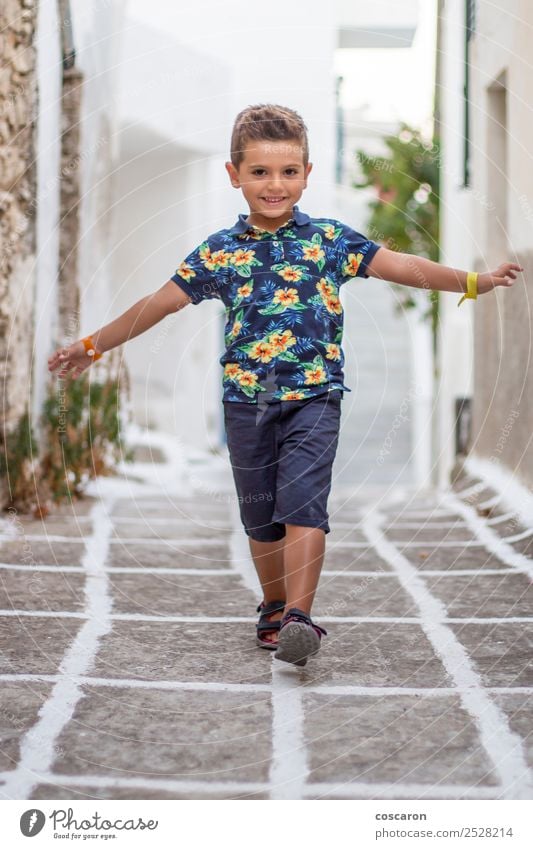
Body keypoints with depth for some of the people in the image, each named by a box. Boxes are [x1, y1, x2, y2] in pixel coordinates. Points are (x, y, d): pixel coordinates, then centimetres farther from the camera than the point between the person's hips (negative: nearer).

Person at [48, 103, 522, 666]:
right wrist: (93, 345, 12)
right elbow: (160, 303, 10)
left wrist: (472, 281, -8)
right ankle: (275, 606, 30)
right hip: (246, 400, 2)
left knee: (303, 505, -15)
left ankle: (299, 617, -18)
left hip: (314, 395, -2)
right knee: (260, 516, 12)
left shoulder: (330, 240, 2)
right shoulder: (219, 252, 4)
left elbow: (405, 267, 1)